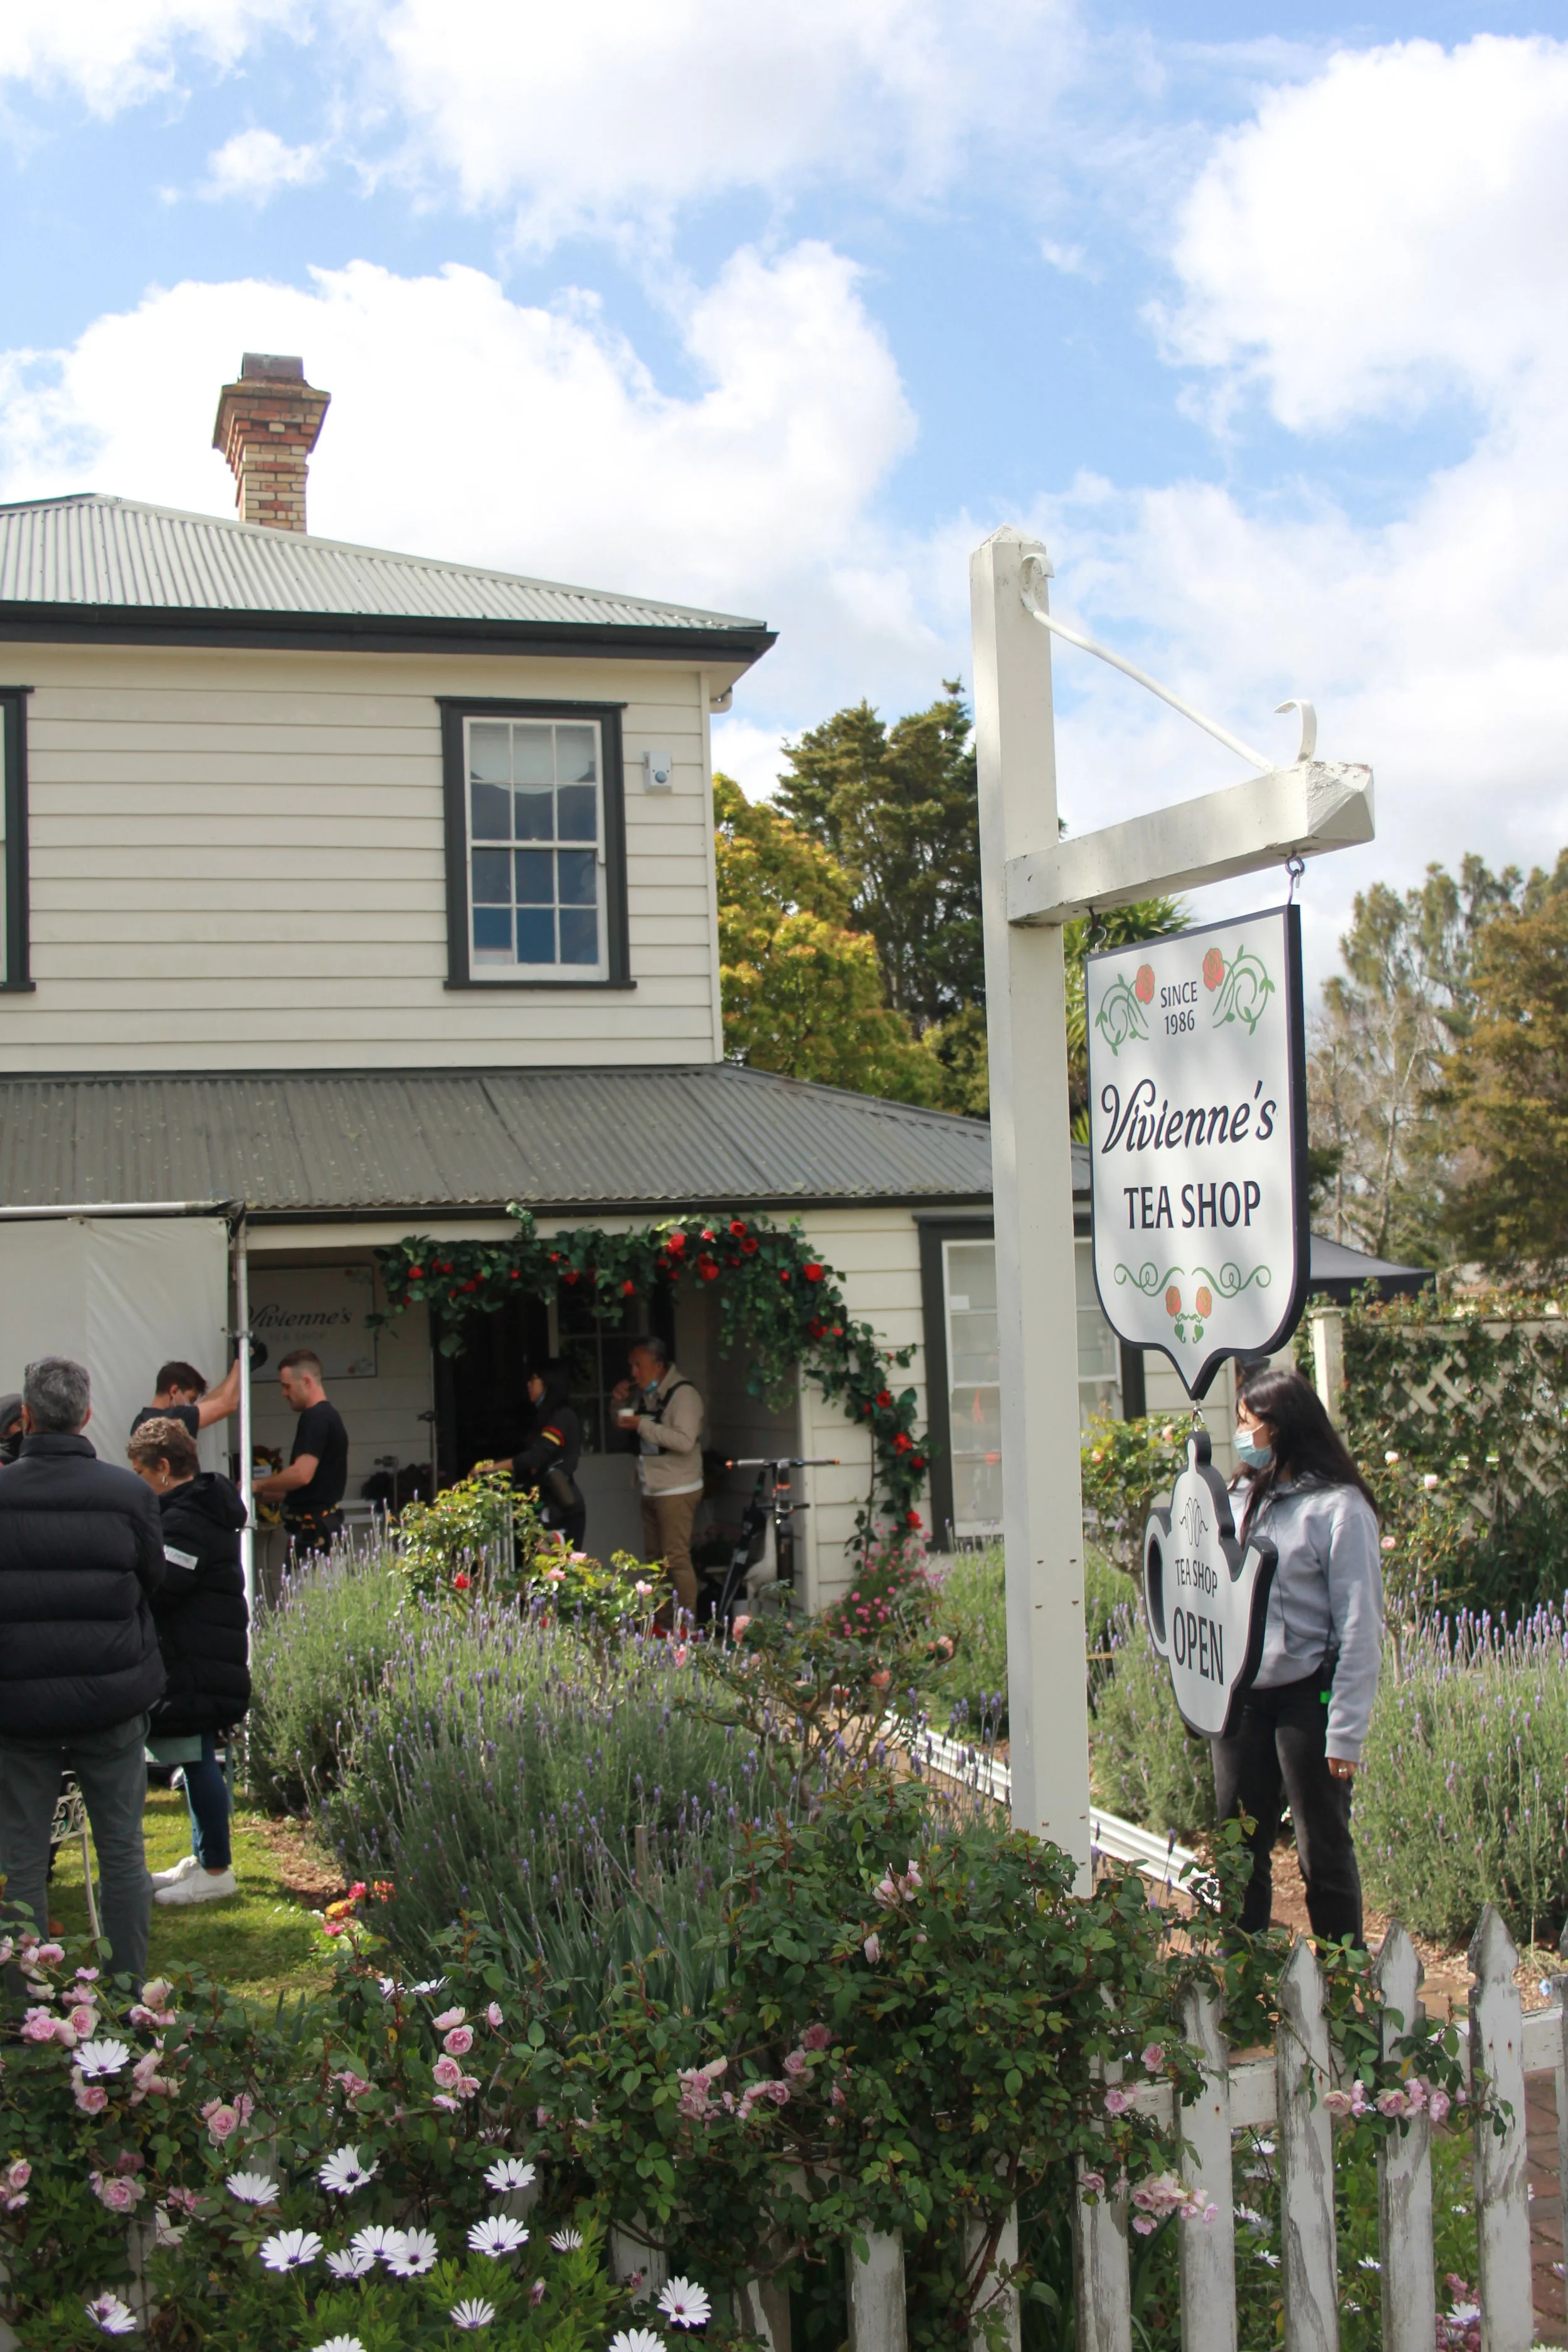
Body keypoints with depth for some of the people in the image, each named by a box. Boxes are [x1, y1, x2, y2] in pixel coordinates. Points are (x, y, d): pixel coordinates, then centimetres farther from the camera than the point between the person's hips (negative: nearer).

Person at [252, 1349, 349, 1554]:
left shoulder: (315, 1418, -14)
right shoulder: (328, 1415, 18)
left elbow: (301, 1474, -24)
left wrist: (258, 1486, -9)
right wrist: (262, 1495, 21)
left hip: (313, 1528, -10)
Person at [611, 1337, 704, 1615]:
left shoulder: (682, 1393, -14)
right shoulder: (649, 1392, 12)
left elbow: (685, 1441, -26)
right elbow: (626, 1424, 26)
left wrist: (642, 1425, -23)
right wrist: (623, 1401, 6)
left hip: (676, 1490, -9)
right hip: (652, 1488, 9)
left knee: (677, 1559, -10)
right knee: (655, 1558, 12)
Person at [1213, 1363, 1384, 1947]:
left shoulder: (1338, 1507, -10)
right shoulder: (1243, 1499, 9)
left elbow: (1360, 1628, -11)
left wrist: (1346, 1730, -14)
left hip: (1306, 1699, -6)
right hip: (1241, 1698, 6)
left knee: (1324, 1852, 4)